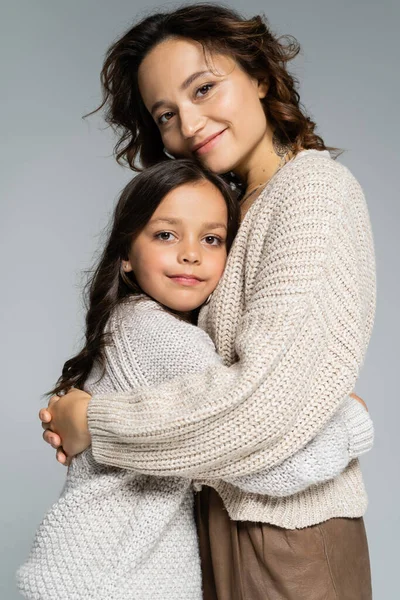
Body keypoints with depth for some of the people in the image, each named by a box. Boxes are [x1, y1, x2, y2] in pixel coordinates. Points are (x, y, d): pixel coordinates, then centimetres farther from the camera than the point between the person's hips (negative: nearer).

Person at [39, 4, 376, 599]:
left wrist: (93, 423, -17)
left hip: (287, 535, -8)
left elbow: (267, 401, -28)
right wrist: (75, 409, -5)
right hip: (222, 511, 8)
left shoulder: (313, 188, -17)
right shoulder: (239, 207, 11)